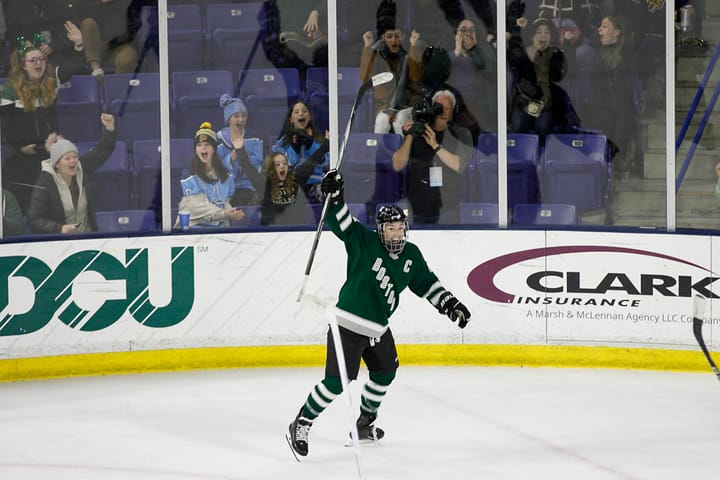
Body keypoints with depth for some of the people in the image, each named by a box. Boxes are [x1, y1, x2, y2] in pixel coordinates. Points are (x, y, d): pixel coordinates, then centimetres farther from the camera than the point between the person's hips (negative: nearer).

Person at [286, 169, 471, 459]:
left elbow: (426, 283, 15)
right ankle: (301, 425, -1)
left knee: (385, 373, 22)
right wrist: (334, 196, -34)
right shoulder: (364, 241, -12)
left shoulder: (411, 256, 5)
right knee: (337, 382, -13)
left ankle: (364, 423, 41)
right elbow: (341, 223, -18)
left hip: (378, 328, 8)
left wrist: (449, 304, 9)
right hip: (348, 324, -8)